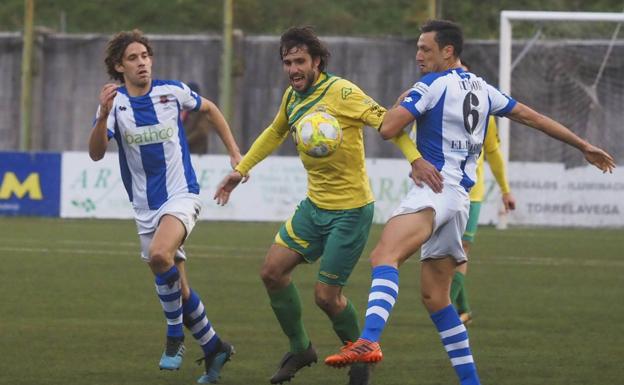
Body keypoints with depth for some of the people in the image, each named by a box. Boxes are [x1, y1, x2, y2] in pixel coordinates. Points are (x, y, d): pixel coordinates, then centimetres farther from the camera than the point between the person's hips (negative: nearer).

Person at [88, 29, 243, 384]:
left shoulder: (173, 91, -6)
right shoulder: (114, 103, -6)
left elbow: (209, 109, 15)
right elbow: (97, 153, -20)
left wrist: (234, 152, 12)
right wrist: (103, 116, -37)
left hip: (181, 195, -3)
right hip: (146, 206, 3)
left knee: (160, 256, -31)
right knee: (178, 289, 8)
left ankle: (176, 334, -14)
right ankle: (214, 347, 27)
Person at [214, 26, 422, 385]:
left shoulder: (340, 92, -18)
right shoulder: (292, 97, 5)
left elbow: (385, 121, -24)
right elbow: (276, 132, 26)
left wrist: (416, 159, -39)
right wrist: (241, 169, 26)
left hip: (350, 210, -8)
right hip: (315, 205, 8)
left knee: (326, 296, -6)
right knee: (273, 271, 4)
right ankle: (300, 348, 23)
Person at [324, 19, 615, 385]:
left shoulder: (433, 85, -4)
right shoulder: (482, 89, 19)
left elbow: (388, 128, -9)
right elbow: (531, 116, 25)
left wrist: (401, 102, 13)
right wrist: (584, 146, 33)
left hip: (435, 188, -9)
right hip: (460, 199, 9)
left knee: (385, 256, -31)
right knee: (435, 295, 16)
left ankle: (369, 341, -55)